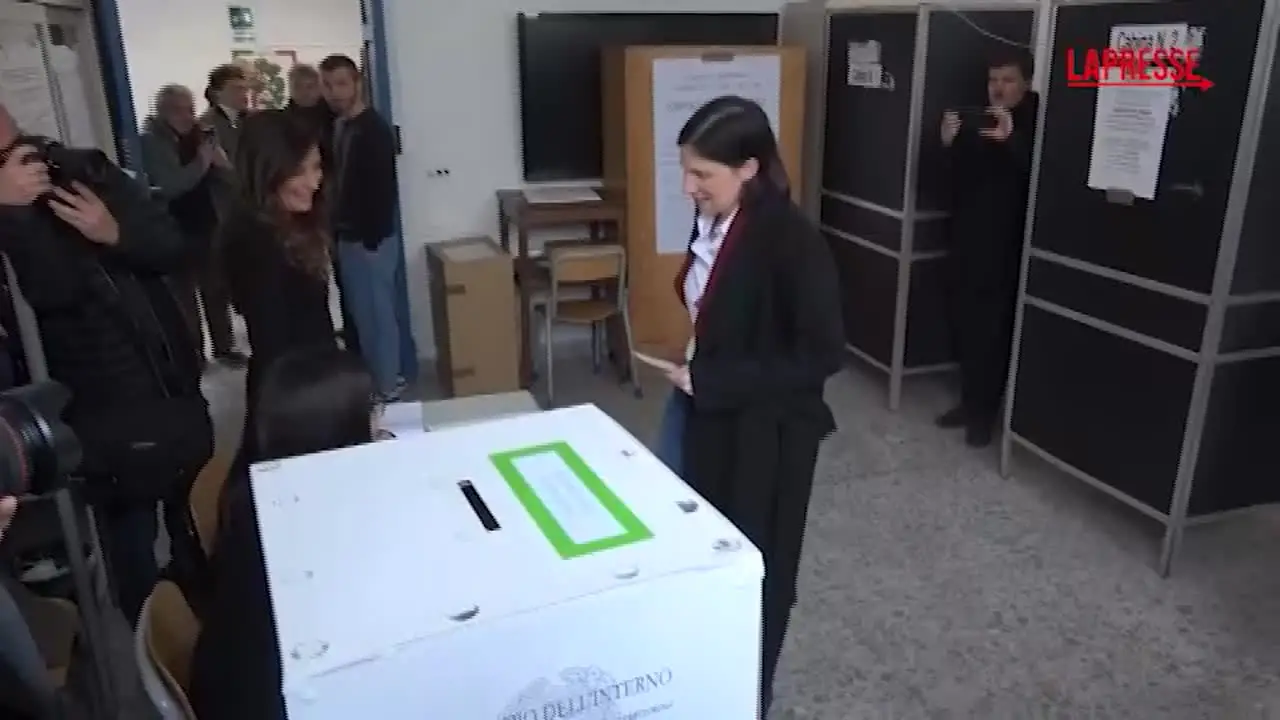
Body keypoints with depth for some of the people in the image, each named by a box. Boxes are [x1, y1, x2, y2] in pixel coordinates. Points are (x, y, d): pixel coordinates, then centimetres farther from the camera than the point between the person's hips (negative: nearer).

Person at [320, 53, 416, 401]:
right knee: (364, 311, 16)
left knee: (376, 312, 0)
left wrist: (372, 238, -20)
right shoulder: (337, 126, 10)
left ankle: (387, 385, 11)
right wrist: (338, 231, 11)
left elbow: (383, 189, -20)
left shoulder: (374, 129, -16)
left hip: (370, 238, -9)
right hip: (348, 236, 9)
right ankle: (399, 371, 28)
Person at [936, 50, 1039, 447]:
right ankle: (970, 400, 22)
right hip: (966, 241, 5)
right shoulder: (977, 123, 10)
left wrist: (1011, 139, -31)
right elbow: (955, 178, 9)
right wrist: (949, 145, -8)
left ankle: (984, 410, 10)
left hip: (1005, 247, -5)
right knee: (964, 325, 7)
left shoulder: (1034, 125, -4)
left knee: (993, 331, -2)